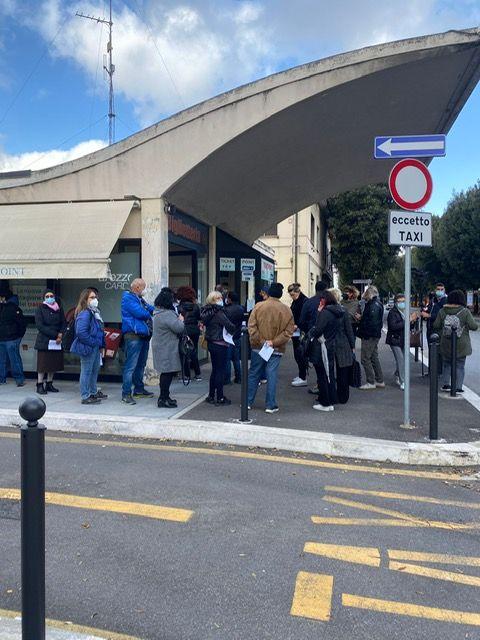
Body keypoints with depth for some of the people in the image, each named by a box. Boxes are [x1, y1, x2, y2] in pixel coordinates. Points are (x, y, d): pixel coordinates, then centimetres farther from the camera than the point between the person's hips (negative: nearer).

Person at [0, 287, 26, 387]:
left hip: (11, 339, -8)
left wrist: (19, 335, -6)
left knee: (15, 359, -5)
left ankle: (19, 379, 0)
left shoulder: (13, 307, -12)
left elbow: (22, 322, -13)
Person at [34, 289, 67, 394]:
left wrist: (60, 335, -11)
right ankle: (40, 385, 4)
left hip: (57, 341, 4)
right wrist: (55, 334, -15)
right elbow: (40, 325, -9)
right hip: (44, 341, -4)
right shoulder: (40, 309, -1)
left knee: (54, 363, 6)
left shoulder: (59, 309, 10)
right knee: (43, 363, -3)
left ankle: (49, 384, 16)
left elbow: (64, 323, 9)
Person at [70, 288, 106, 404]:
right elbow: (80, 332, -27)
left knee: (95, 370, 20)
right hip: (87, 347, -10)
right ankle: (85, 397, 5)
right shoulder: (85, 313, -18)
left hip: (95, 347, 10)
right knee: (86, 372, -2)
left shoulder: (95, 313, 14)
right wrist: (92, 342, -19)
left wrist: (102, 346, 16)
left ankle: (93, 392, 35)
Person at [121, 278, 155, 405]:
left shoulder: (140, 299, 21)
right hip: (133, 336, -10)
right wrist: (149, 313, 0)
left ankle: (139, 389, 27)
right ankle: (126, 393, -7)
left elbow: (151, 309, 15)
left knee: (141, 365, 17)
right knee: (131, 366, -9)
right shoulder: (128, 298, -9)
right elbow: (140, 313, -18)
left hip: (144, 336, 10)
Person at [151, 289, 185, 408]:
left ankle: (164, 396, 26)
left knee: (166, 372, 17)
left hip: (162, 347, 11)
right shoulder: (167, 314, -21)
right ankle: (163, 399, -2)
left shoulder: (158, 313, 14)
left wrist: (178, 318, 13)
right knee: (168, 372, -6)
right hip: (167, 348, -11)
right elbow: (179, 328, -23)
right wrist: (181, 320, -5)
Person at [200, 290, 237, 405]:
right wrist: (232, 332, -1)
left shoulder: (206, 312, 7)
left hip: (211, 343, 8)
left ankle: (211, 396, 22)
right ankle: (220, 398, 6)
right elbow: (230, 326, -21)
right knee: (220, 371, 0)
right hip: (220, 344, -8)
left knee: (215, 370, 17)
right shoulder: (218, 313, -19)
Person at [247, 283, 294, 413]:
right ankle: (271, 405, 8)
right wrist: (274, 342, -10)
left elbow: (251, 326, -9)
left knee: (254, 374, 12)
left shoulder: (258, 306, -5)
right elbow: (288, 331, -8)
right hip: (276, 350, -1)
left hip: (258, 347, 1)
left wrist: (260, 341, -8)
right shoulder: (286, 310, -4)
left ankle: (248, 402, 21)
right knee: (272, 376, 4)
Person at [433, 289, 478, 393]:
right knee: (460, 366, 6)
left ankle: (446, 384, 18)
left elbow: (436, 326, 1)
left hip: (446, 345, 3)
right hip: (461, 345, -2)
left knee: (447, 364, 17)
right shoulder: (465, 311, -10)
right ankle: (458, 387, 6)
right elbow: (474, 326, -11)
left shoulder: (442, 311, -2)